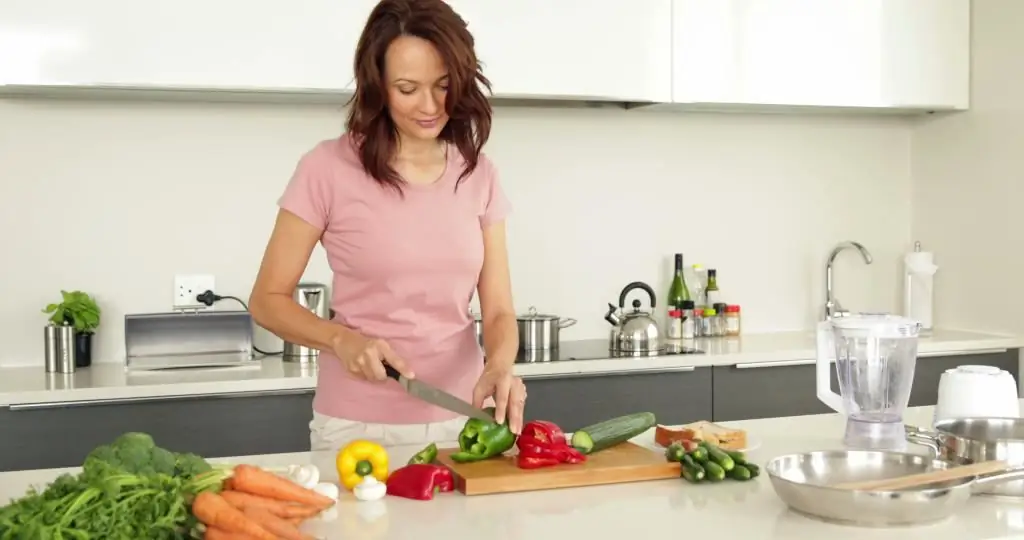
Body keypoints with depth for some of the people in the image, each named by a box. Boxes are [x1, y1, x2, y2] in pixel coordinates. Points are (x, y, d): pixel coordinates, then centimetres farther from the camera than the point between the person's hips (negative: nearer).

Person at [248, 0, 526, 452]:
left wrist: (499, 365, -21)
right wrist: (342, 340, -21)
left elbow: (498, 310, 0)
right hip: (359, 426, -3)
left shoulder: (478, 176, 2)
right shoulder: (328, 168, -9)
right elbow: (268, 300, -4)